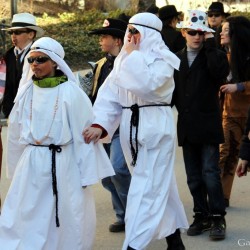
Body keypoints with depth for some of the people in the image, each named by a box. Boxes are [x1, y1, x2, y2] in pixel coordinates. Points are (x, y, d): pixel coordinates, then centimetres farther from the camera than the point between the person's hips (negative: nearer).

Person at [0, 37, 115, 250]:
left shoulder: (71, 93, -9)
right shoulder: (26, 92, 4)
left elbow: (83, 134, -7)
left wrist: (87, 173, -7)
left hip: (64, 164, -4)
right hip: (31, 164, 4)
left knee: (66, 219, 6)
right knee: (25, 220, 6)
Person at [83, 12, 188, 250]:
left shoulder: (162, 59, -8)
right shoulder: (124, 60, 11)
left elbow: (145, 85, -28)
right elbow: (110, 96, 2)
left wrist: (133, 54, -16)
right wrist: (99, 125, -11)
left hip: (155, 128, -7)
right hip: (131, 128, 7)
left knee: (147, 189, -10)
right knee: (159, 185, 16)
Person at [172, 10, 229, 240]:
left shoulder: (215, 55, 0)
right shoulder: (177, 59, 11)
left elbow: (219, 73, -22)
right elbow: (172, 91, 14)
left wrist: (210, 45, -17)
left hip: (208, 125, -4)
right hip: (187, 126, 4)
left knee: (210, 173, -8)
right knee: (194, 177, 9)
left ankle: (217, 218, 0)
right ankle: (201, 216, 18)